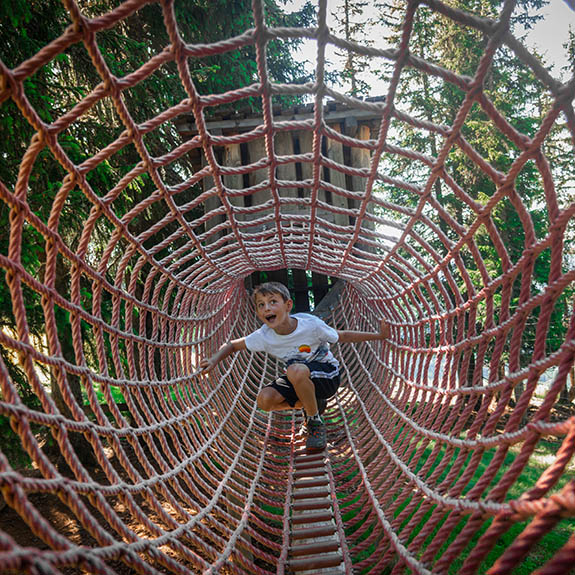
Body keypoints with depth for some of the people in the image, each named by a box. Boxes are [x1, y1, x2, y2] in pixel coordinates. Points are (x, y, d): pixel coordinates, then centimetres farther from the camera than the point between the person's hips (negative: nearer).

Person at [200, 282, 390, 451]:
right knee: (265, 400, -20)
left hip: (327, 376, -5)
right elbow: (232, 345, -3)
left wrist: (379, 335, -12)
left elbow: (342, 336, -9)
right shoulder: (264, 337, -17)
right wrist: (214, 360, -24)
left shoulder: (310, 324, -25)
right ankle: (313, 404, 7)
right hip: (300, 380, 5)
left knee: (296, 370, -37)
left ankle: (315, 422, -12)